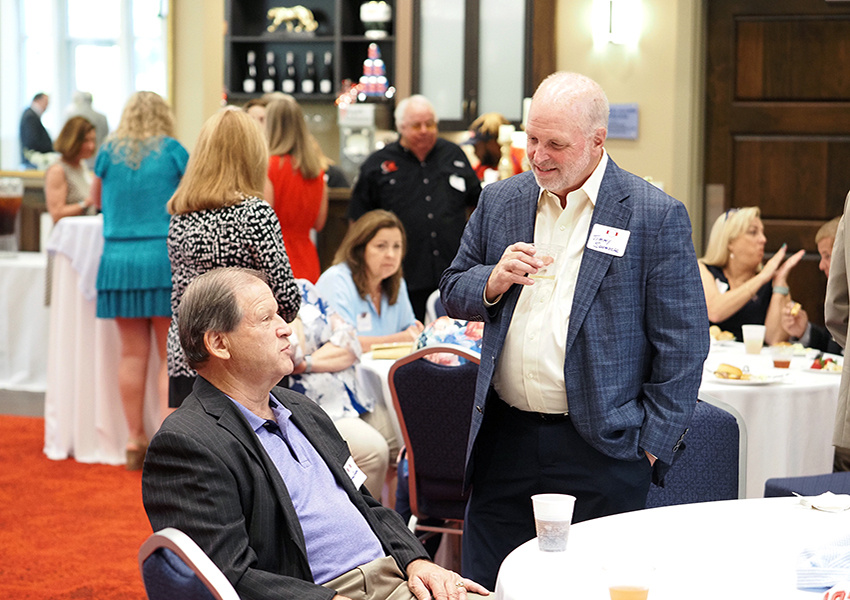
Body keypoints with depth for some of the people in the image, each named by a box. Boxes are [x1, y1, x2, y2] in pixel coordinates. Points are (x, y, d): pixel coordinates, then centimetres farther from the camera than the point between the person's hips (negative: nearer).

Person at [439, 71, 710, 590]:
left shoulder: (657, 216, -5)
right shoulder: (500, 201, 10)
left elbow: (683, 345, -4)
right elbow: (453, 294, 17)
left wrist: (652, 445, -7)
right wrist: (494, 280, -6)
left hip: (601, 449, -4)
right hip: (505, 439, 4)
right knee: (488, 586, 6)